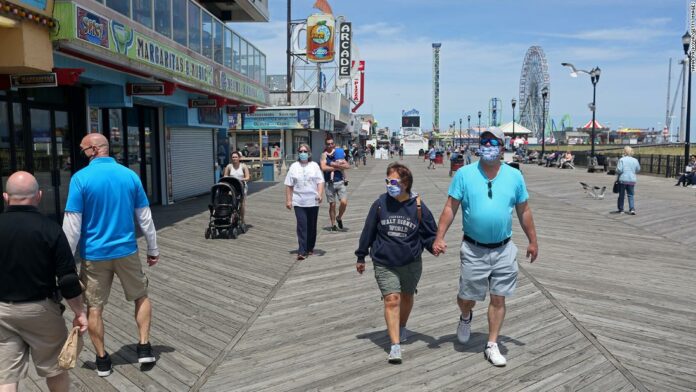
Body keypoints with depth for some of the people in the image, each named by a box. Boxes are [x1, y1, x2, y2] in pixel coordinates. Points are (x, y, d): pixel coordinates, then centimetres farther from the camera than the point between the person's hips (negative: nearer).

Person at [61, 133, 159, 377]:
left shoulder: (80, 178, -11)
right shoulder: (130, 175, -1)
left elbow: (72, 225, -12)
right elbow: (145, 218, 3)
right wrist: (153, 249, 12)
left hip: (94, 254, -2)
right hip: (126, 251, 2)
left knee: (94, 307, 13)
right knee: (141, 296, 21)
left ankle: (102, 359, 22)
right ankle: (144, 347, 18)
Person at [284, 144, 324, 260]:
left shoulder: (314, 166, 5)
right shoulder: (294, 167, 5)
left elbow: (320, 182, -2)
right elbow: (289, 185, 4)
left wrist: (320, 194, -18)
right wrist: (288, 200, -1)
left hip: (313, 201, 1)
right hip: (299, 202, -1)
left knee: (312, 226, 10)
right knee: (301, 226, -8)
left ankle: (310, 248, 25)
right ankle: (302, 251, -8)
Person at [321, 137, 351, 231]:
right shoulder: (324, 155, 0)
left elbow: (348, 166, -1)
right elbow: (323, 168, -17)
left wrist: (336, 165, -13)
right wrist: (337, 168, -10)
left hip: (340, 182, 2)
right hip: (330, 183, -2)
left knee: (344, 202, -10)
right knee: (332, 205, 4)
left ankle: (339, 218, 17)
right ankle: (333, 224, 18)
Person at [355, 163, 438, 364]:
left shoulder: (418, 206, -8)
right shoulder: (380, 204, -6)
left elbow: (429, 233, 1)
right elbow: (368, 231, 3)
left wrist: (434, 245, -21)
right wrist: (361, 257, 8)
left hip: (411, 263, 1)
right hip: (384, 264, -1)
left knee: (407, 297, 19)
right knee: (392, 300, -10)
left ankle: (401, 327, 46)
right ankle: (395, 345, -7)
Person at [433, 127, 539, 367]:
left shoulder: (514, 176, 2)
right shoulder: (464, 174, -5)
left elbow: (524, 211, 9)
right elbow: (450, 208, -4)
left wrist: (532, 241, 12)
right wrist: (439, 237, -11)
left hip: (503, 250, 2)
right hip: (473, 250, -1)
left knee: (498, 299, 7)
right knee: (467, 297, 9)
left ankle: (492, 346, 22)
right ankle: (466, 318, 44)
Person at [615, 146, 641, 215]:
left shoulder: (622, 160, -9)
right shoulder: (635, 160, 3)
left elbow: (619, 170, -16)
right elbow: (638, 170, 12)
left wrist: (617, 173, 4)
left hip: (622, 180, -3)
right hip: (632, 180, 3)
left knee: (621, 195, 8)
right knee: (630, 195, 8)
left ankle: (621, 209, 15)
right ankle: (632, 209, -5)